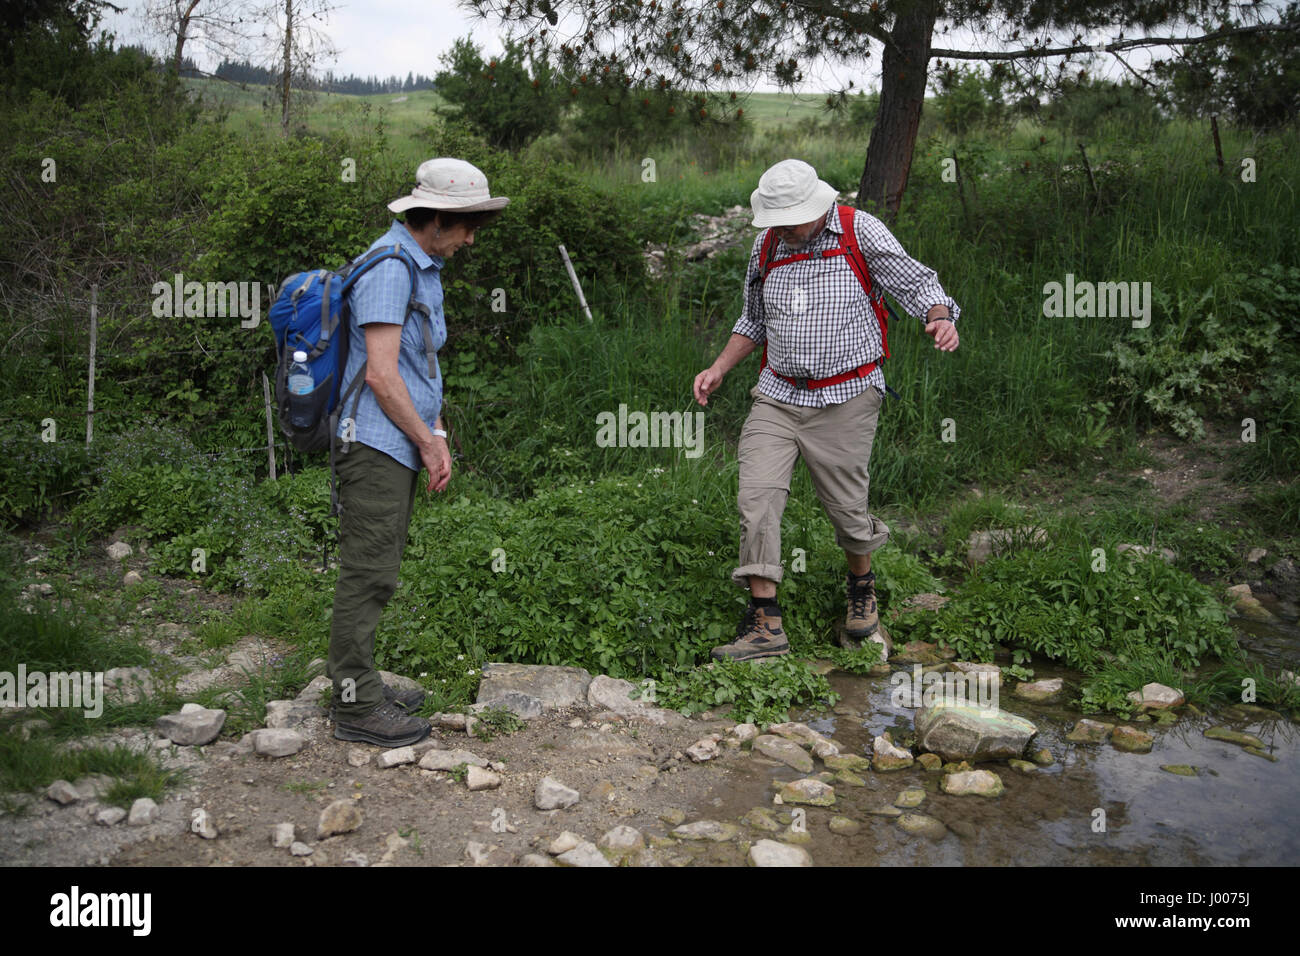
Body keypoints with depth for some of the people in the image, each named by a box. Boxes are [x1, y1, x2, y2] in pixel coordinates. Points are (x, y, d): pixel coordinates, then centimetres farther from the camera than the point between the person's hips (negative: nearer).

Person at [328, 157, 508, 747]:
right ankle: (357, 706, 4)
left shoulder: (425, 268, 17)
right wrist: (428, 442, -11)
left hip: (402, 445, 10)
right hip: (377, 444, -10)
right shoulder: (389, 268, -15)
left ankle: (357, 684, 25)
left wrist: (437, 437, 11)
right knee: (368, 572, -4)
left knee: (375, 572, 15)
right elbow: (381, 373, -20)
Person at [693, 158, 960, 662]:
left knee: (846, 508, 5)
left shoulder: (861, 232, -5)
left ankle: (862, 589, 36)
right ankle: (765, 623, -7)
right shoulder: (767, 247, 8)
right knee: (756, 498, -12)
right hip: (777, 396, 4)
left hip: (845, 400, -3)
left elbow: (916, 283, -4)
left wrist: (941, 318, -25)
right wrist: (719, 369, 11)